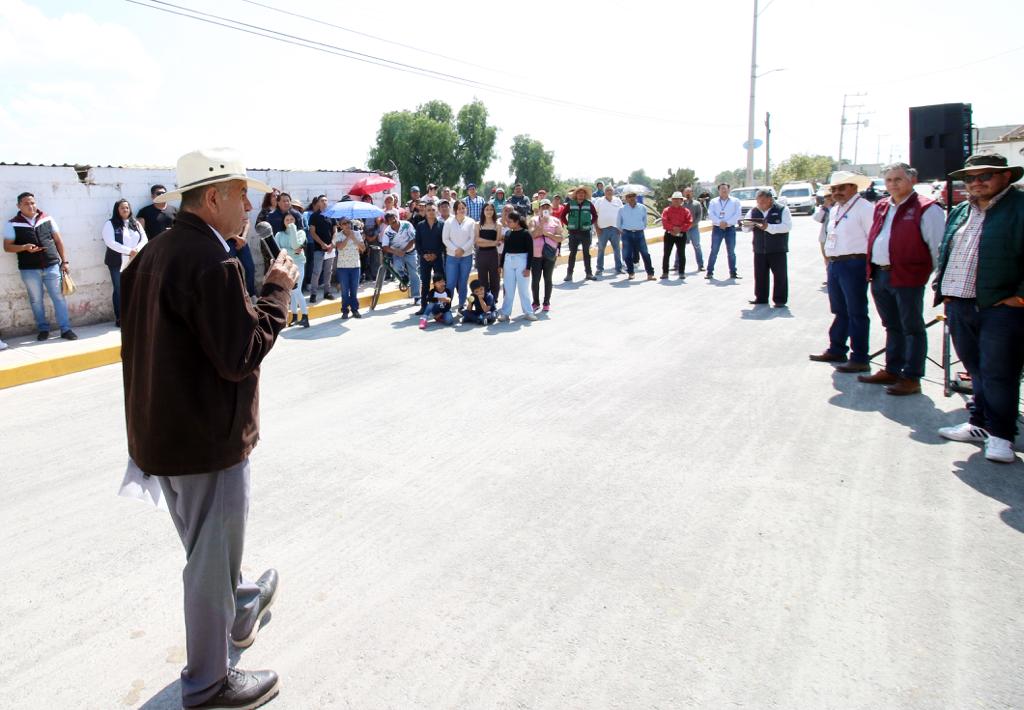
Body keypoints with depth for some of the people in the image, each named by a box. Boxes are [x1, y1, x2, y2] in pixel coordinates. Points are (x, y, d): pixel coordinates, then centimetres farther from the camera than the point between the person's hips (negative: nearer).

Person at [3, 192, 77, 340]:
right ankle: (43, 329, 20)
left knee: (59, 297, 1)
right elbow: (7, 247, 0)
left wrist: (64, 261, 6)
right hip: (29, 269, -1)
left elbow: (58, 241, 9)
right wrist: (25, 247, -18)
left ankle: (66, 329, 5)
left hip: (52, 266, 1)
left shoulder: (47, 219, 4)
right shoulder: (12, 224, 0)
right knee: (36, 301, 8)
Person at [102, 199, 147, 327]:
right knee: (119, 290, 1)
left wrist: (137, 250, -14)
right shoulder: (110, 224, -1)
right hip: (118, 263, -3)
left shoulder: (136, 224, 14)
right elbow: (110, 242, -13)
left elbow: (144, 239, 6)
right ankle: (119, 318, 6)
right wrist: (129, 251, -19)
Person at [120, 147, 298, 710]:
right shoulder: (212, 263, -24)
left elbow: (140, 341, 12)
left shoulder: (155, 253, 6)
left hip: (159, 431, 10)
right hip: (207, 437, -9)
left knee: (208, 548, 27)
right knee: (212, 556, 8)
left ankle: (241, 612, 53)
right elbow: (241, 356, -25)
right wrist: (277, 289, -16)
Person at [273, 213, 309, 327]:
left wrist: (292, 230, -18)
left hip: (297, 263, -4)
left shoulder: (300, 232, 1)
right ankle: (294, 316, 14)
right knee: (291, 292, 8)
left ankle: (305, 317, -14)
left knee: (296, 291, -13)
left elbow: (296, 245, -16)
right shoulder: (279, 234, 7)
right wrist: (292, 252, -14)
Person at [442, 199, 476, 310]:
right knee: (450, 283, -5)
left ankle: (462, 305, 16)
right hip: (452, 256, -1)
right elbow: (445, 239, -1)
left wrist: (463, 249, -13)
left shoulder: (471, 222, 3)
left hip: (467, 256, 1)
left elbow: (472, 238, -1)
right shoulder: (449, 222, 1)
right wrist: (455, 249, -12)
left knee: (463, 283, 7)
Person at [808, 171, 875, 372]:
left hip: (854, 264, -9)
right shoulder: (835, 211, 18)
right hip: (834, 265, 9)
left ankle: (859, 359, 1)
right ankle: (836, 350, 29)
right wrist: (830, 260, 16)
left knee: (856, 313, -4)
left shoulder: (864, 208, -9)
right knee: (839, 311, 18)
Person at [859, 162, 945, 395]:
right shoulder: (881, 207, 14)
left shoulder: (926, 209, -9)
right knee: (892, 326, 18)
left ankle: (911, 378, 7)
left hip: (907, 278, -7)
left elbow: (937, 246, -9)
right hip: (880, 276, 7)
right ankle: (892, 371, 29)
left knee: (912, 328, 2)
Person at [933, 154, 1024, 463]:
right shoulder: (959, 212, 16)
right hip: (959, 306, 6)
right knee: (976, 370, 14)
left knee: (998, 374, -1)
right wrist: (943, 290, 13)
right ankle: (980, 424, 25)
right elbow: (944, 253, 22)